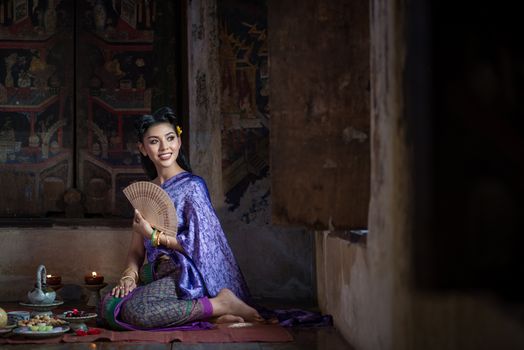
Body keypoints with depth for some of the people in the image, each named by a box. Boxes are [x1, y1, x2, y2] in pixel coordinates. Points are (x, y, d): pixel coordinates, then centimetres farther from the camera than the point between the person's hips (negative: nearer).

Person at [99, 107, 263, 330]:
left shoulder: (192, 186, -5)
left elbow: (200, 242, -12)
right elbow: (137, 249, 15)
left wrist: (154, 235, -9)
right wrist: (130, 275, -5)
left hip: (188, 276, -7)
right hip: (158, 274, 8)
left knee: (134, 310, -30)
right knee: (109, 306, -17)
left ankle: (220, 305, -16)